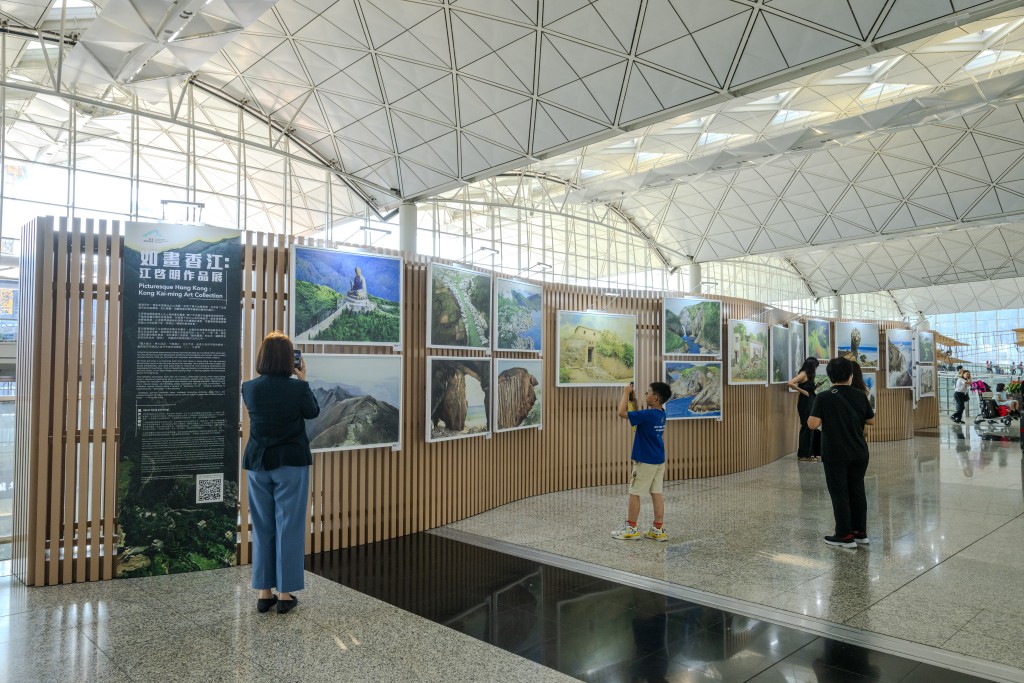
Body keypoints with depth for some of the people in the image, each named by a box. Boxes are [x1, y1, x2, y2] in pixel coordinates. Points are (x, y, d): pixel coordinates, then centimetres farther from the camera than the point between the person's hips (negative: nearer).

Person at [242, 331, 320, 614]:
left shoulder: (249, 388, -4)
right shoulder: (297, 388, -14)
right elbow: (313, 412, 4)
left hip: (258, 465, 4)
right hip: (291, 465, -3)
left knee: (262, 528, 13)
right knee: (289, 528, 5)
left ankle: (264, 592, 20)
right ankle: (285, 593, 12)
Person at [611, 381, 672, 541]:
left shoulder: (647, 415, -20)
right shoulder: (661, 414, 6)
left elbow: (622, 413, -22)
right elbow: (637, 413, 21)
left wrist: (626, 393, -13)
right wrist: (631, 396, 12)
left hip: (645, 461, -8)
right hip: (659, 460, 8)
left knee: (634, 493, 3)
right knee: (657, 493, 10)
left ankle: (631, 528, 10)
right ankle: (658, 529, 12)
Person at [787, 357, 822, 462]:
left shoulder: (808, 375, 14)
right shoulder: (803, 374, -12)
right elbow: (790, 383, -26)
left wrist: (815, 387, 3)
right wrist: (803, 391, -19)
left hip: (810, 403, 9)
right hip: (805, 403, -9)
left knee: (812, 427, 11)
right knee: (806, 428, -4)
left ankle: (809, 453, 19)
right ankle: (803, 455, 4)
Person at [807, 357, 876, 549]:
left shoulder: (823, 398, -13)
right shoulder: (860, 396, 0)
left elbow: (813, 424, -19)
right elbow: (871, 420, 10)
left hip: (835, 455, -4)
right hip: (859, 453, 4)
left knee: (839, 494, 3)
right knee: (857, 491, 15)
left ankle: (845, 536, 7)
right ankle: (861, 533, 23)